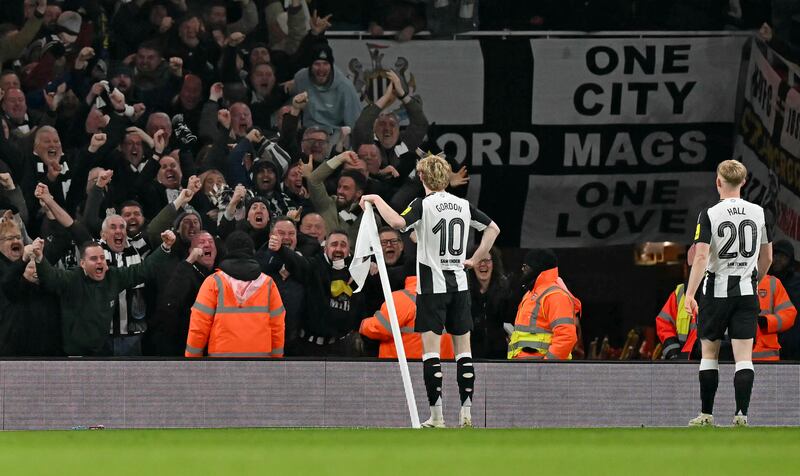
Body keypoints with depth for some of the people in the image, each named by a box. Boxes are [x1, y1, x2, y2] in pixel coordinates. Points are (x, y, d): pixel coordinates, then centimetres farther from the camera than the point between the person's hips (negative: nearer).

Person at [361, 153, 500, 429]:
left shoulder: (423, 205, -10)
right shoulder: (463, 206, 8)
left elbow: (398, 222, -27)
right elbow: (493, 228, 17)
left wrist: (377, 199, -14)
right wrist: (475, 259, 17)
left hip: (432, 287, -5)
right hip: (459, 284, 5)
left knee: (431, 351, -3)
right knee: (463, 350, 8)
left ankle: (436, 416, -7)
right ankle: (466, 413, 5)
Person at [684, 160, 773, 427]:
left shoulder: (710, 215, -9)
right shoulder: (758, 213, 3)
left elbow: (701, 257, -16)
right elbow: (767, 257, 12)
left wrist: (690, 294, -16)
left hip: (716, 291, -2)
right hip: (746, 292, 2)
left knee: (709, 352, 10)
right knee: (744, 356, 0)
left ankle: (706, 415, 12)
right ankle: (741, 414, -9)